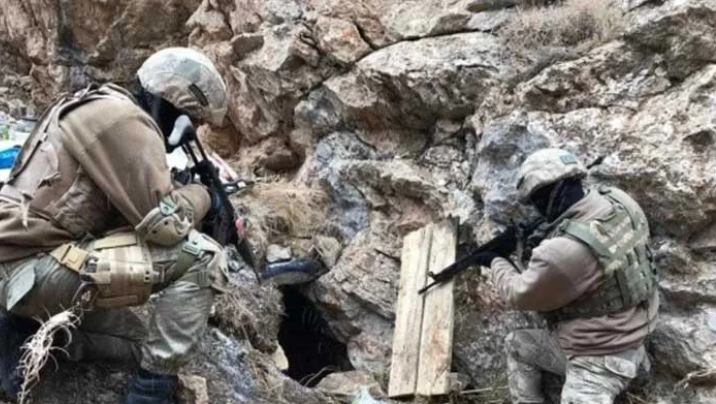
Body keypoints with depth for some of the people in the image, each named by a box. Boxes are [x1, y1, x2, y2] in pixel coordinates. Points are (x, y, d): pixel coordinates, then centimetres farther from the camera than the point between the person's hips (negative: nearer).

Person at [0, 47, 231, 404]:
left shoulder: (107, 110, 17)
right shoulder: (125, 120, -15)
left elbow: (131, 208, 21)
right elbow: (165, 223, -19)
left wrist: (187, 195, 11)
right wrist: (201, 197, 0)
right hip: (33, 267, -10)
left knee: (144, 346, 20)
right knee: (202, 257, -15)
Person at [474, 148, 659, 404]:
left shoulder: (563, 252, -33)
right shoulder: (619, 201, -11)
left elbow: (519, 295, -11)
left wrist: (496, 262, 7)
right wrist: (539, 245, 7)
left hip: (602, 355, -10)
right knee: (517, 344, 19)